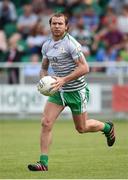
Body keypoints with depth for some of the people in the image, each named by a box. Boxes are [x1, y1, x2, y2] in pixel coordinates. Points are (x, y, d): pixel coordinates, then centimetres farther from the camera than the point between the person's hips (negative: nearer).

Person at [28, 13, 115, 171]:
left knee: (81, 128, 9)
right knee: (46, 123, -10)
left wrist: (64, 80, -28)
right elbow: (44, 67, 17)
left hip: (76, 91, -6)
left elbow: (84, 68, -23)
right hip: (58, 91, 6)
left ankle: (107, 127, 40)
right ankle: (43, 163, -6)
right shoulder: (47, 45, 3)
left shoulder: (71, 44, -19)